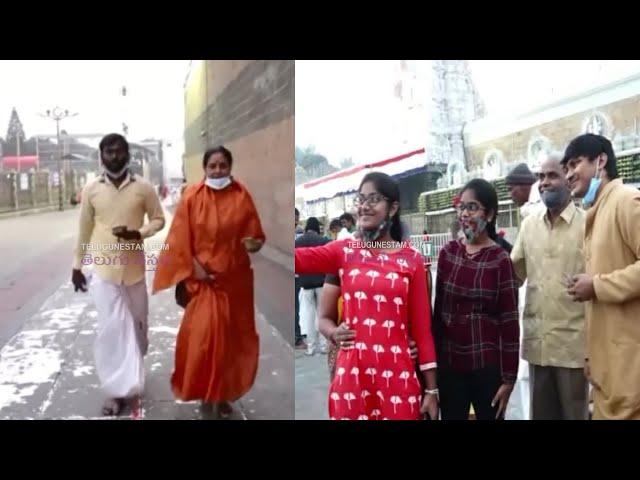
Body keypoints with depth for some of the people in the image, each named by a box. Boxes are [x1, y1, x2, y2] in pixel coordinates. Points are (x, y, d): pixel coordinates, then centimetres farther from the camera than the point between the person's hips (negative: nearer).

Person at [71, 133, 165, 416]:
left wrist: (138, 233, -17)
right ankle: (121, 390, 2)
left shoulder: (143, 188, -4)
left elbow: (158, 219, 3)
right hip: (103, 269, -1)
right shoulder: (91, 190, -1)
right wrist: (77, 265, 10)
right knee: (113, 328, -6)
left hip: (134, 268, 1)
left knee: (136, 325, 13)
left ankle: (128, 383, 36)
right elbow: (84, 229, 7)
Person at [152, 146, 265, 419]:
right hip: (204, 278, -2)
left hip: (235, 278, 2)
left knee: (233, 337, 10)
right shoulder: (192, 197, -5)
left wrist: (255, 244, -21)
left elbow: (254, 232, 0)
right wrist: (193, 268, -11)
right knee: (204, 336, -6)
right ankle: (205, 394, 15)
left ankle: (225, 394, 28)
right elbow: (180, 238, -3)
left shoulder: (242, 195, -2)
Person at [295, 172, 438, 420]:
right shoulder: (343, 251, 3)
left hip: (398, 377, 0)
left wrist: (431, 389, 2)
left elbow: (422, 327, 2)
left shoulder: (412, 259, 1)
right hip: (351, 374, 1)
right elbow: (298, 258, -14)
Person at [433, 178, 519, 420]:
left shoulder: (500, 259, -8)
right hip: (449, 364, 3)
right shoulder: (448, 252, 1)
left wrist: (508, 378, -7)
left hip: (487, 365, -2)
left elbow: (509, 322, -7)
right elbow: (439, 309, 6)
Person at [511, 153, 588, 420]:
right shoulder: (529, 224, 7)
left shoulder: (588, 224, -7)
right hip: (536, 342, 5)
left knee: (574, 413, 10)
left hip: (574, 344, -4)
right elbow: (514, 272, 15)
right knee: (540, 412, 17)